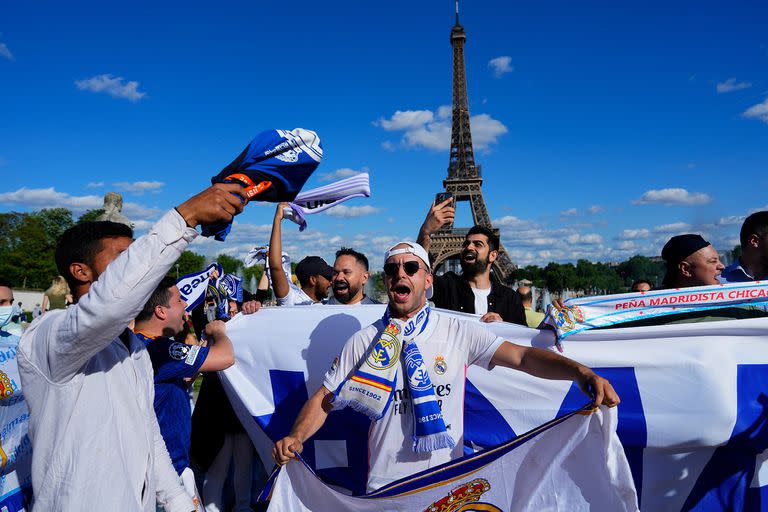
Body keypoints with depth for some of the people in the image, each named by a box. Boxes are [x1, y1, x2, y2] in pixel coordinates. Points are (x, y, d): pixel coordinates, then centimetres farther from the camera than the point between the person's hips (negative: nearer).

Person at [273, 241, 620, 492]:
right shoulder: (363, 341, -2)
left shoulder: (458, 333, -4)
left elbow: (522, 356, -11)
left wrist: (581, 372, -26)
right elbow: (324, 398, 1)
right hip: (385, 486, 0)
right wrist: (296, 437, -17)